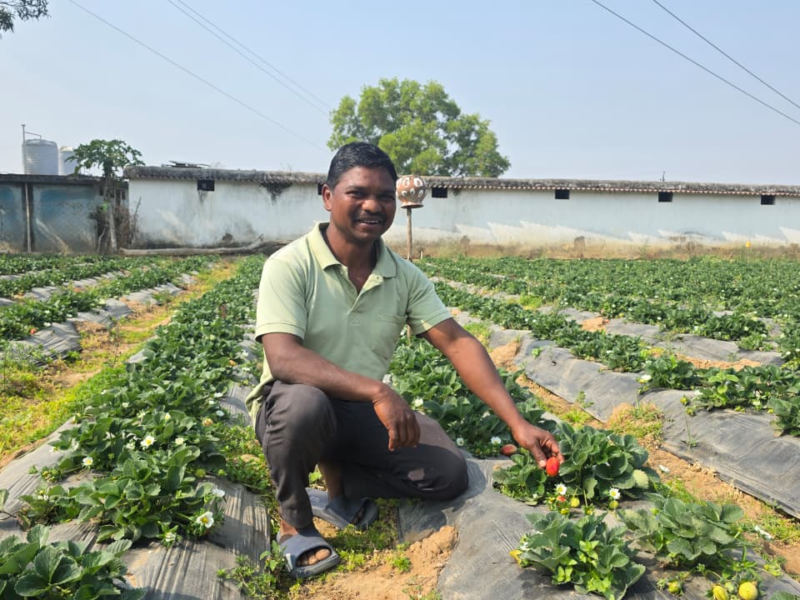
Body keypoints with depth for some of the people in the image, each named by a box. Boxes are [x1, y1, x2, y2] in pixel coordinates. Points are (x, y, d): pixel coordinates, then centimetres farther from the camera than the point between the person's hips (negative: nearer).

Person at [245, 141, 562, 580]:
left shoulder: (405, 277, -4)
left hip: (364, 412, 4)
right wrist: (377, 390, -40)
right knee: (306, 405, -39)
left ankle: (340, 484, 8)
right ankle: (293, 520, -8)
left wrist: (516, 422, -18)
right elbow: (282, 358, -30)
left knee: (449, 474, -12)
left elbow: (458, 343, -8)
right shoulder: (289, 266, -18)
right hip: (291, 405, -4)